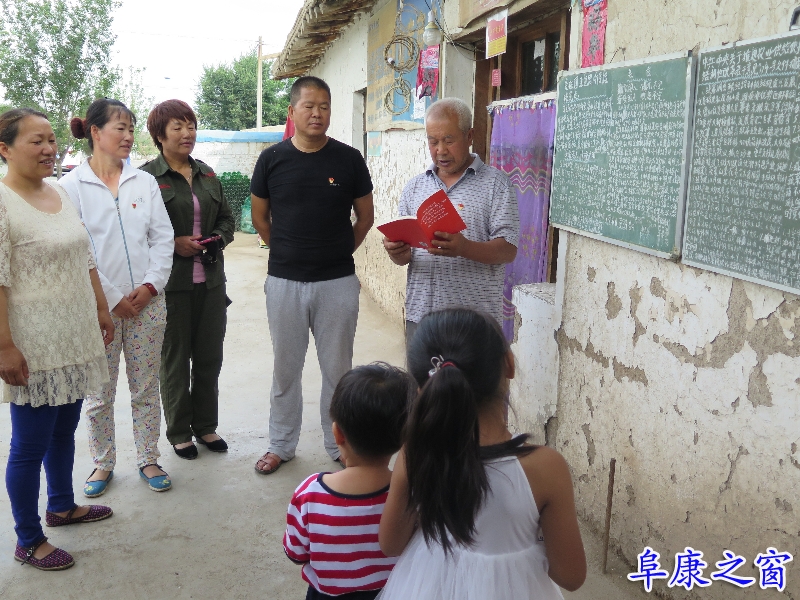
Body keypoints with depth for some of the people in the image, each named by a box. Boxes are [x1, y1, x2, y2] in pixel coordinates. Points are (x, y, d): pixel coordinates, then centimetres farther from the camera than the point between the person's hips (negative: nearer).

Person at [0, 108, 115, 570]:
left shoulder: (61, 194, 9)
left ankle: (62, 506, 41)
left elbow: (85, 260, 17)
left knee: (65, 431, 21)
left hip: (76, 339, 8)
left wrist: (102, 309, 17)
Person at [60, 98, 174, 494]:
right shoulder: (71, 186, -3)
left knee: (146, 388, 11)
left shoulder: (144, 182, 7)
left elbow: (163, 237, 4)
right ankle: (103, 464, 26)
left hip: (147, 302, 3)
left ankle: (148, 459, 25)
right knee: (100, 392, 9)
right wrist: (112, 298, -11)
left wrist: (151, 285, -8)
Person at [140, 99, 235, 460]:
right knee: (175, 359, 7)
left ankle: (206, 426, 28)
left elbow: (226, 217, 19)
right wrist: (175, 244, -16)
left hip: (211, 281, 5)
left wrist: (219, 238, -1)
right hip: (172, 284, -5)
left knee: (210, 357, 12)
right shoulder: (146, 177, -6)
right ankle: (179, 433, 23)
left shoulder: (206, 174, 12)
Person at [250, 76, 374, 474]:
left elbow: (365, 217, 9)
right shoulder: (272, 159, 0)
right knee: (285, 368, 13)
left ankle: (340, 446, 26)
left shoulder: (349, 159, -2)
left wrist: (338, 252, 9)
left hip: (337, 281, -1)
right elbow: (259, 217, 11)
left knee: (338, 368, 9)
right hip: (284, 281, 1)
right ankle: (281, 445, 29)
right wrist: (287, 252, 11)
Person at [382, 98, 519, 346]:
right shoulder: (414, 187, 13)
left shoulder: (495, 183, 0)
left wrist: (463, 248, -25)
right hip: (420, 316, 3)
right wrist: (397, 252, -11)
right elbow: (404, 255, 13)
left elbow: (507, 250, -8)